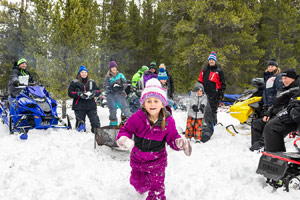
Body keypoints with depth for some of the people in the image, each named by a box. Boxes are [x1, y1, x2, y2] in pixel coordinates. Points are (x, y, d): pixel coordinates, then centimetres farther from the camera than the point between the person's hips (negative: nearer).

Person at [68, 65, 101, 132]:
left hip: (91, 106, 2)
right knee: (80, 123, 0)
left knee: (96, 123, -6)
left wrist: (93, 93, -10)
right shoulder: (74, 82, 7)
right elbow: (70, 93, -2)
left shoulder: (91, 82, 16)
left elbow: (98, 91, 12)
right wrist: (79, 94, -17)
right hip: (79, 107, -2)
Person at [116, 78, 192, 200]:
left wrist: (180, 142, -29)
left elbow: (172, 138, -8)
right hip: (138, 158, 2)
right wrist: (123, 139, -33)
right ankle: (142, 189, 63)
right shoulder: (137, 117, -21)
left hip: (157, 160, -1)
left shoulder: (168, 121, -18)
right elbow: (126, 130, -11)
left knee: (157, 188, -4)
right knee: (137, 182, 26)